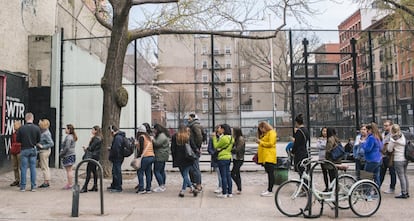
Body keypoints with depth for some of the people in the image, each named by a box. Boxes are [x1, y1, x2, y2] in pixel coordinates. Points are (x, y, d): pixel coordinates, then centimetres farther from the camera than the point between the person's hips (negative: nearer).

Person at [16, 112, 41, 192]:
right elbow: (38, 140, -1)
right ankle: (33, 187, 10)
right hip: (33, 149, 1)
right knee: (33, 168, 7)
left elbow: (17, 140, -3)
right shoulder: (37, 128, -7)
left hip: (24, 150, -1)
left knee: (23, 168, 6)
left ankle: (23, 187, 10)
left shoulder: (21, 128, -10)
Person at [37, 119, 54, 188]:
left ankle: (46, 182, 7)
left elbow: (51, 143, -23)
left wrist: (42, 146, -20)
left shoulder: (46, 134, -20)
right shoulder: (42, 131, 7)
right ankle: (46, 182, 24)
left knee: (44, 167, -2)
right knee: (45, 167, 15)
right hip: (42, 151, 10)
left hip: (44, 151, -10)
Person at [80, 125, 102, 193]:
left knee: (88, 171, -8)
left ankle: (85, 188, -6)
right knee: (94, 171, 13)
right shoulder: (95, 138, 16)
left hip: (93, 156, -10)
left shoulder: (96, 139, -16)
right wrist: (87, 148, 4)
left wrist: (86, 148, 1)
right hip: (94, 156, 10)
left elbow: (92, 148, -17)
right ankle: (95, 186, 18)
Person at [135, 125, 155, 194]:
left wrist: (138, 156, -8)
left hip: (145, 157, -8)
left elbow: (141, 148, -12)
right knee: (148, 173, 9)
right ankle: (148, 189, 10)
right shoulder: (148, 137, 18)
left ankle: (141, 189, -7)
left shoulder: (141, 137, -5)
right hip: (152, 156, 8)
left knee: (140, 172, -2)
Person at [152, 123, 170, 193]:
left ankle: (161, 187, -7)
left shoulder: (162, 136, -16)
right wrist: (154, 137, 6)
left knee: (156, 171, -9)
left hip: (160, 156, -11)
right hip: (163, 156, 11)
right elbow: (157, 143, 19)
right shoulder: (164, 134, 18)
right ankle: (163, 186, 22)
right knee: (162, 171, 15)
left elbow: (157, 143, -22)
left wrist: (153, 138, -8)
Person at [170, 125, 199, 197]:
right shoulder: (188, 137, 1)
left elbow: (173, 149, 0)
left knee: (184, 175, 6)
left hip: (179, 159, -1)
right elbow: (194, 147, -2)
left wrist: (174, 158, 7)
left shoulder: (175, 137, 0)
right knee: (185, 175, 7)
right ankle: (183, 191, 3)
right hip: (188, 159, 1)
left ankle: (192, 188, -1)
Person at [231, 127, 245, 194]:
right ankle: (239, 189, 16)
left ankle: (239, 189, -3)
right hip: (235, 159, 9)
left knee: (232, 174, -11)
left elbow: (237, 149, -19)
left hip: (239, 159, -9)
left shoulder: (241, 139, -14)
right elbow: (234, 148, 9)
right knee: (237, 174, 10)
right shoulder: (236, 139, 11)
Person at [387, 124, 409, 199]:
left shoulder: (393, 138, -14)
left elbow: (389, 149, -9)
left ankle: (403, 193, 2)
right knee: (405, 175, 15)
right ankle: (407, 192, 21)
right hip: (405, 159, 7)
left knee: (401, 176, -2)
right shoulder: (403, 136, 6)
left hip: (398, 160, -7)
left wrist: (388, 144, 8)